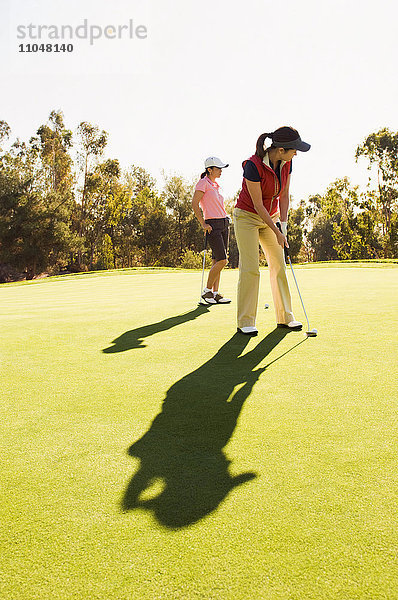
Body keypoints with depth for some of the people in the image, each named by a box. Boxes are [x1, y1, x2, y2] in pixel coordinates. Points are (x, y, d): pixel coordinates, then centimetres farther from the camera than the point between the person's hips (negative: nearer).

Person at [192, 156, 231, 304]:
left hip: (224, 224, 8)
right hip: (212, 225, -8)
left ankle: (215, 293, 10)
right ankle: (207, 291, -1)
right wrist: (203, 224, -17)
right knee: (222, 260, -13)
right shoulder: (203, 183, -6)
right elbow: (194, 204, -12)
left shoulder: (215, 185, 19)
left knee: (218, 261, 6)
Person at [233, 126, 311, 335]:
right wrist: (276, 232, -19)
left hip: (271, 217, 6)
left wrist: (283, 224, -6)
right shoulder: (253, 165, -26)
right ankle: (245, 322, -2)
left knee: (279, 266, 3)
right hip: (247, 216, -6)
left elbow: (284, 196, 3)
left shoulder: (286, 163, -6)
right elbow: (258, 204, -22)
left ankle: (285, 317, 12)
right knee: (250, 269, -11)